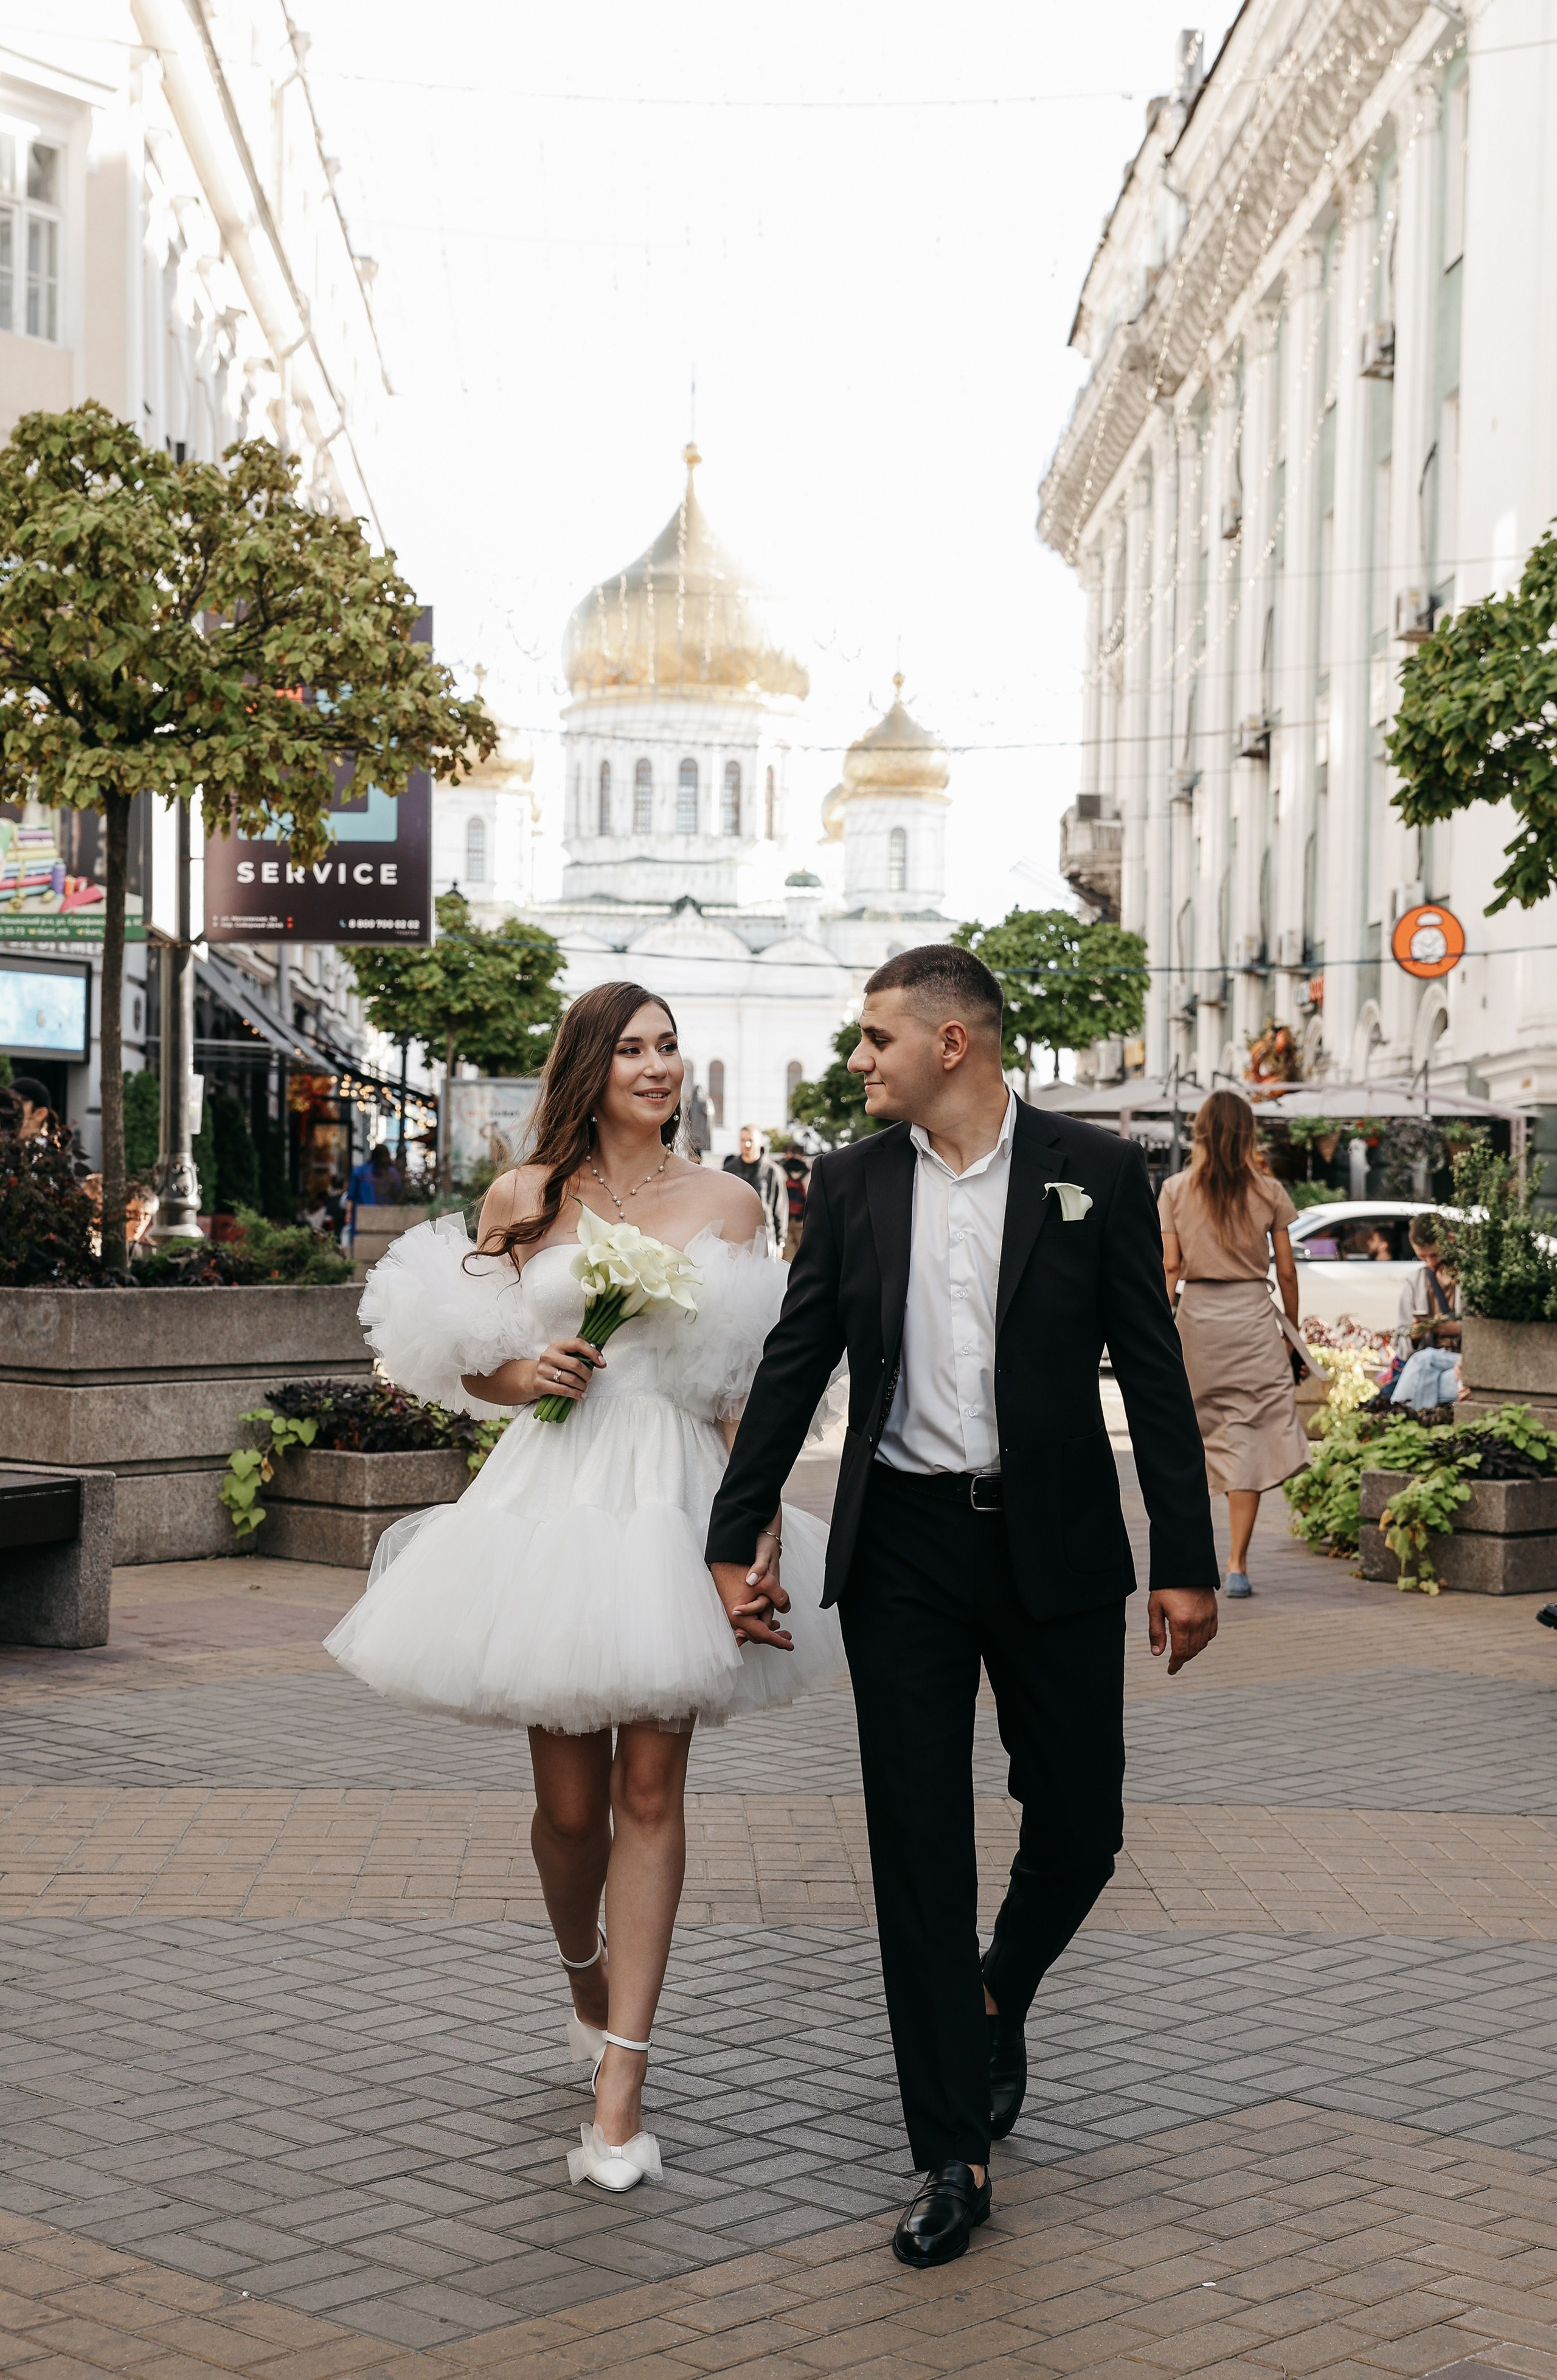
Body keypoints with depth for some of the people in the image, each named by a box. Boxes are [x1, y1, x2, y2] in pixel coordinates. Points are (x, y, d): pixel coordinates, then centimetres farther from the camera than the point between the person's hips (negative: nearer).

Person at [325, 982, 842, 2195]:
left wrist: (762, 1541, -7)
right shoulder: (524, 1198, 7)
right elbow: (469, 1368, 13)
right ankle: (587, 1980, 36)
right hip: (554, 1494, 0)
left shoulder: (727, 1206, 6)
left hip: (679, 1502, 0)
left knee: (650, 1790, -3)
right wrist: (529, 1374, -9)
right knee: (569, 1796, 4)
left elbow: (752, 1390, 2)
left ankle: (621, 2086, 1)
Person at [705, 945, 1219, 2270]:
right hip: (903, 1551, 1)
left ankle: (998, 2000, 40)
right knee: (919, 1849, 2)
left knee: (1080, 1826, 7)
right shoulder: (853, 1183, 4)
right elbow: (794, 1366, 8)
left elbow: (1153, 1371, -1)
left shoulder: (1094, 1172, -2)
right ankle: (953, 2155, 11)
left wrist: (1188, 1562, -4)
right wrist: (732, 1542, 6)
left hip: (1056, 1551, -1)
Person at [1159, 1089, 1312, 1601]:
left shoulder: (1175, 1190, 1)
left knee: (1192, 1432, 14)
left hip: (1197, 1313, 1)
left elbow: (1169, 1266, -2)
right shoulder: (1268, 1192, 1)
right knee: (1249, 1435, 1)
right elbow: (1286, 1272, 4)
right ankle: (1237, 1563, -4)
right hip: (1253, 1314, -1)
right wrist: (1292, 1330, 15)